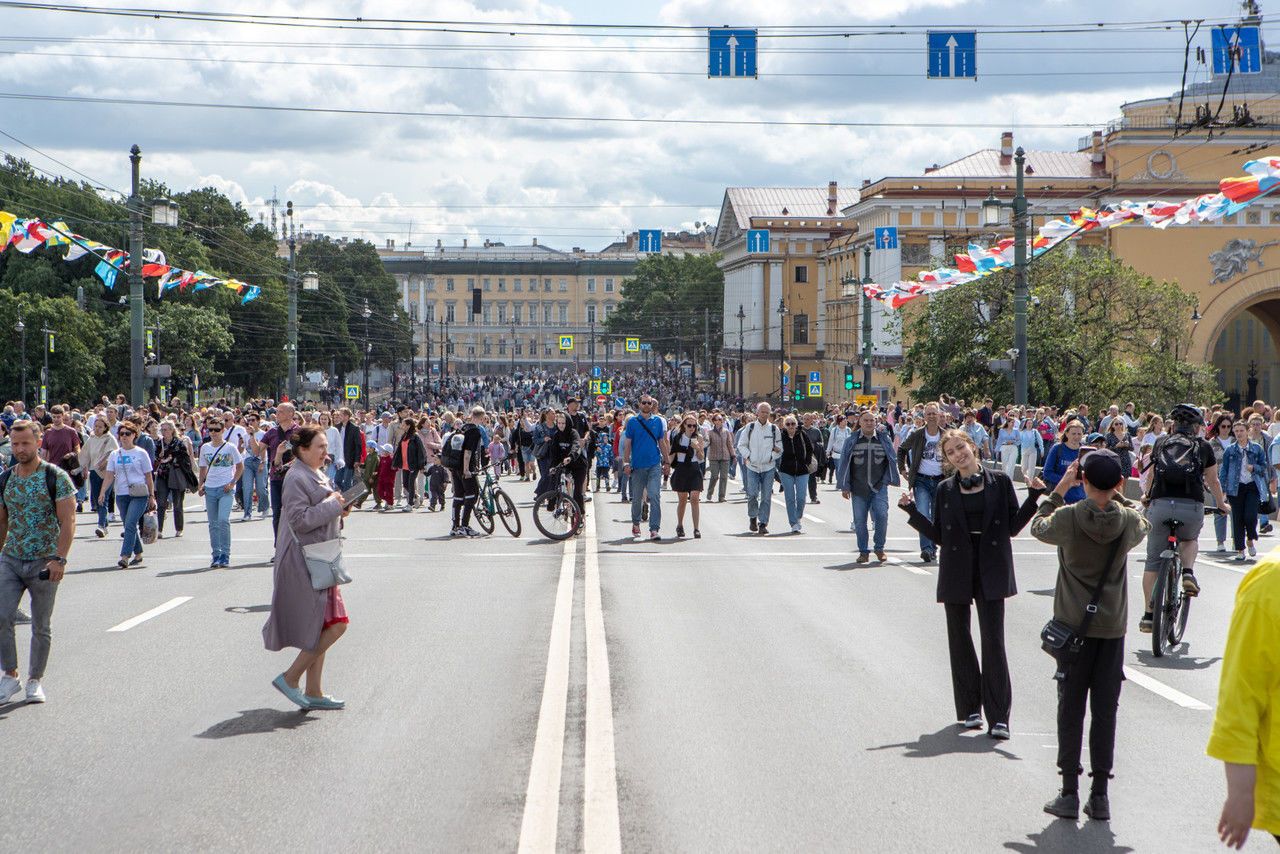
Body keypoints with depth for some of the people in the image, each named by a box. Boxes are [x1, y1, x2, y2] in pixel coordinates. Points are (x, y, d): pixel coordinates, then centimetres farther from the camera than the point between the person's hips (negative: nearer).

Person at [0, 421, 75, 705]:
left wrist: (59, 558, -21)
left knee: (41, 626, 5)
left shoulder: (56, 477, -7)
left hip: (45, 562, -3)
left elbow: (68, 520, -12)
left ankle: (36, 679, 19)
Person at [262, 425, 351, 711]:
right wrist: (332, 504, -17)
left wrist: (338, 509, 7)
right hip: (305, 561, -11)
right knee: (335, 623, -11)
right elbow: (299, 520, -24)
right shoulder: (297, 478, -16)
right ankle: (291, 678, -2)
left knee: (322, 626, 11)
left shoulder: (315, 475, 16)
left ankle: (313, 692, 16)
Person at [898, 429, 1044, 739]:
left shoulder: (1000, 482, 3)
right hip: (956, 571, 2)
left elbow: (1013, 527, 2)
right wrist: (912, 511, 1)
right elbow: (939, 535, 7)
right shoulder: (946, 490, 7)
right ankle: (970, 710, 19)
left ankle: (998, 717, -7)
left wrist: (1033, 497, -7)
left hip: (991, 572, -2)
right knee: (959, 641, 7)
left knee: (993, 641, -8)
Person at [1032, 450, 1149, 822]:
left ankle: (1069, 792, 6)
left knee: (1071, 707, 6)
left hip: (1074, 623, -2)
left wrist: (1060, 487, 10)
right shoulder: (1129, 520, -6)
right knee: (1106, 708, 6)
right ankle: (1099, 795, 9)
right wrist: (1117, 495, 15)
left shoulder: (1068, 517, -13)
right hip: (1113, 624, 2)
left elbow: (1037, 526, 9)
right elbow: (1144, 523, 19)